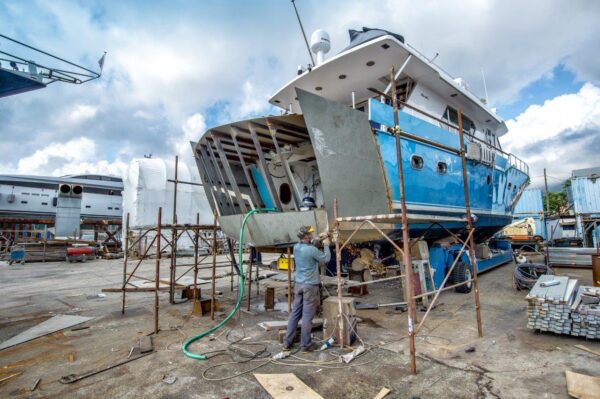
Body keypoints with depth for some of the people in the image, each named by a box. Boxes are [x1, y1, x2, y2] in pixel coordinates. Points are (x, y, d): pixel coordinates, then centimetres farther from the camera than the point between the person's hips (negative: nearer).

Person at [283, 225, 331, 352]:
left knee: (295, 313, 13)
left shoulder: (296, 247, 3)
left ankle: (287, 342, 20)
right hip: (310, 285, -7)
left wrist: (319, 241, 17)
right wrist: (326, 245, 7)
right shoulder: (312, 249, -19)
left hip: (298, 284, 7)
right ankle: (305, 345, 14)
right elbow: (326, 259, -6)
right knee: (307, 316, 3)